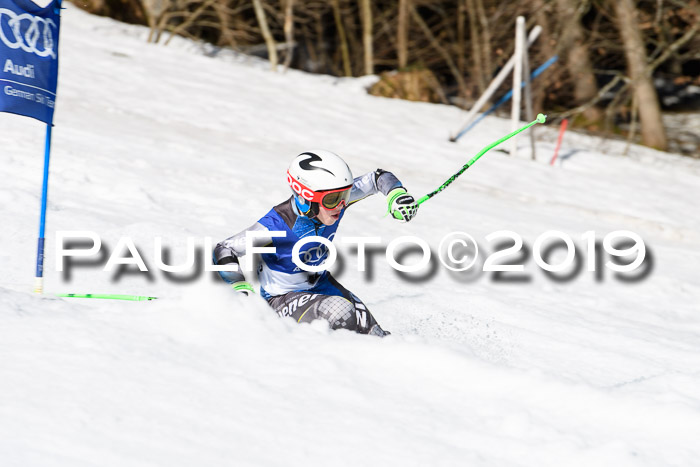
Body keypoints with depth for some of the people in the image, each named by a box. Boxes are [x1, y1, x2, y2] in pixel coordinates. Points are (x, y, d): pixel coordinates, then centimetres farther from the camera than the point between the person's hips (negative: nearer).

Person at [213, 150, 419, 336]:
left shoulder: (334, 198, -17)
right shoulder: (277, 225, -32)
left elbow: (376, 178, -3)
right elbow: (223, 250, -25)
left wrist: (396, 193, -23)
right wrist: (241, 288, -36)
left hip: (321, 283, 6)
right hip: (283, 297, -6)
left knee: (369, 328, -1)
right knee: (340, 311, -30)